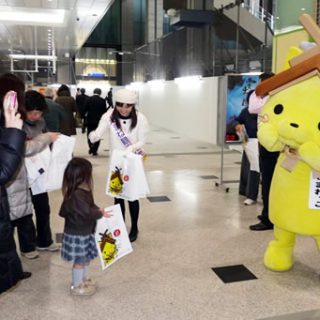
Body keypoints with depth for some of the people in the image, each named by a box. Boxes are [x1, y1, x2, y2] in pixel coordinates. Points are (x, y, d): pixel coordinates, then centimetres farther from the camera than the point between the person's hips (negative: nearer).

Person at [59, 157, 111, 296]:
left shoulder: (82, 191, 2)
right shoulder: (76, 195, -30)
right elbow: (87, 212, -32)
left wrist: (97, 210, 1)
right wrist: (101, 213, -16)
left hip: (84, 232, 9)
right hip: (78, 235, -9)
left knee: (86, 258, 23)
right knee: (80, 260, 7)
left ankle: (84, 280, 41)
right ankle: (77, 286, 24)